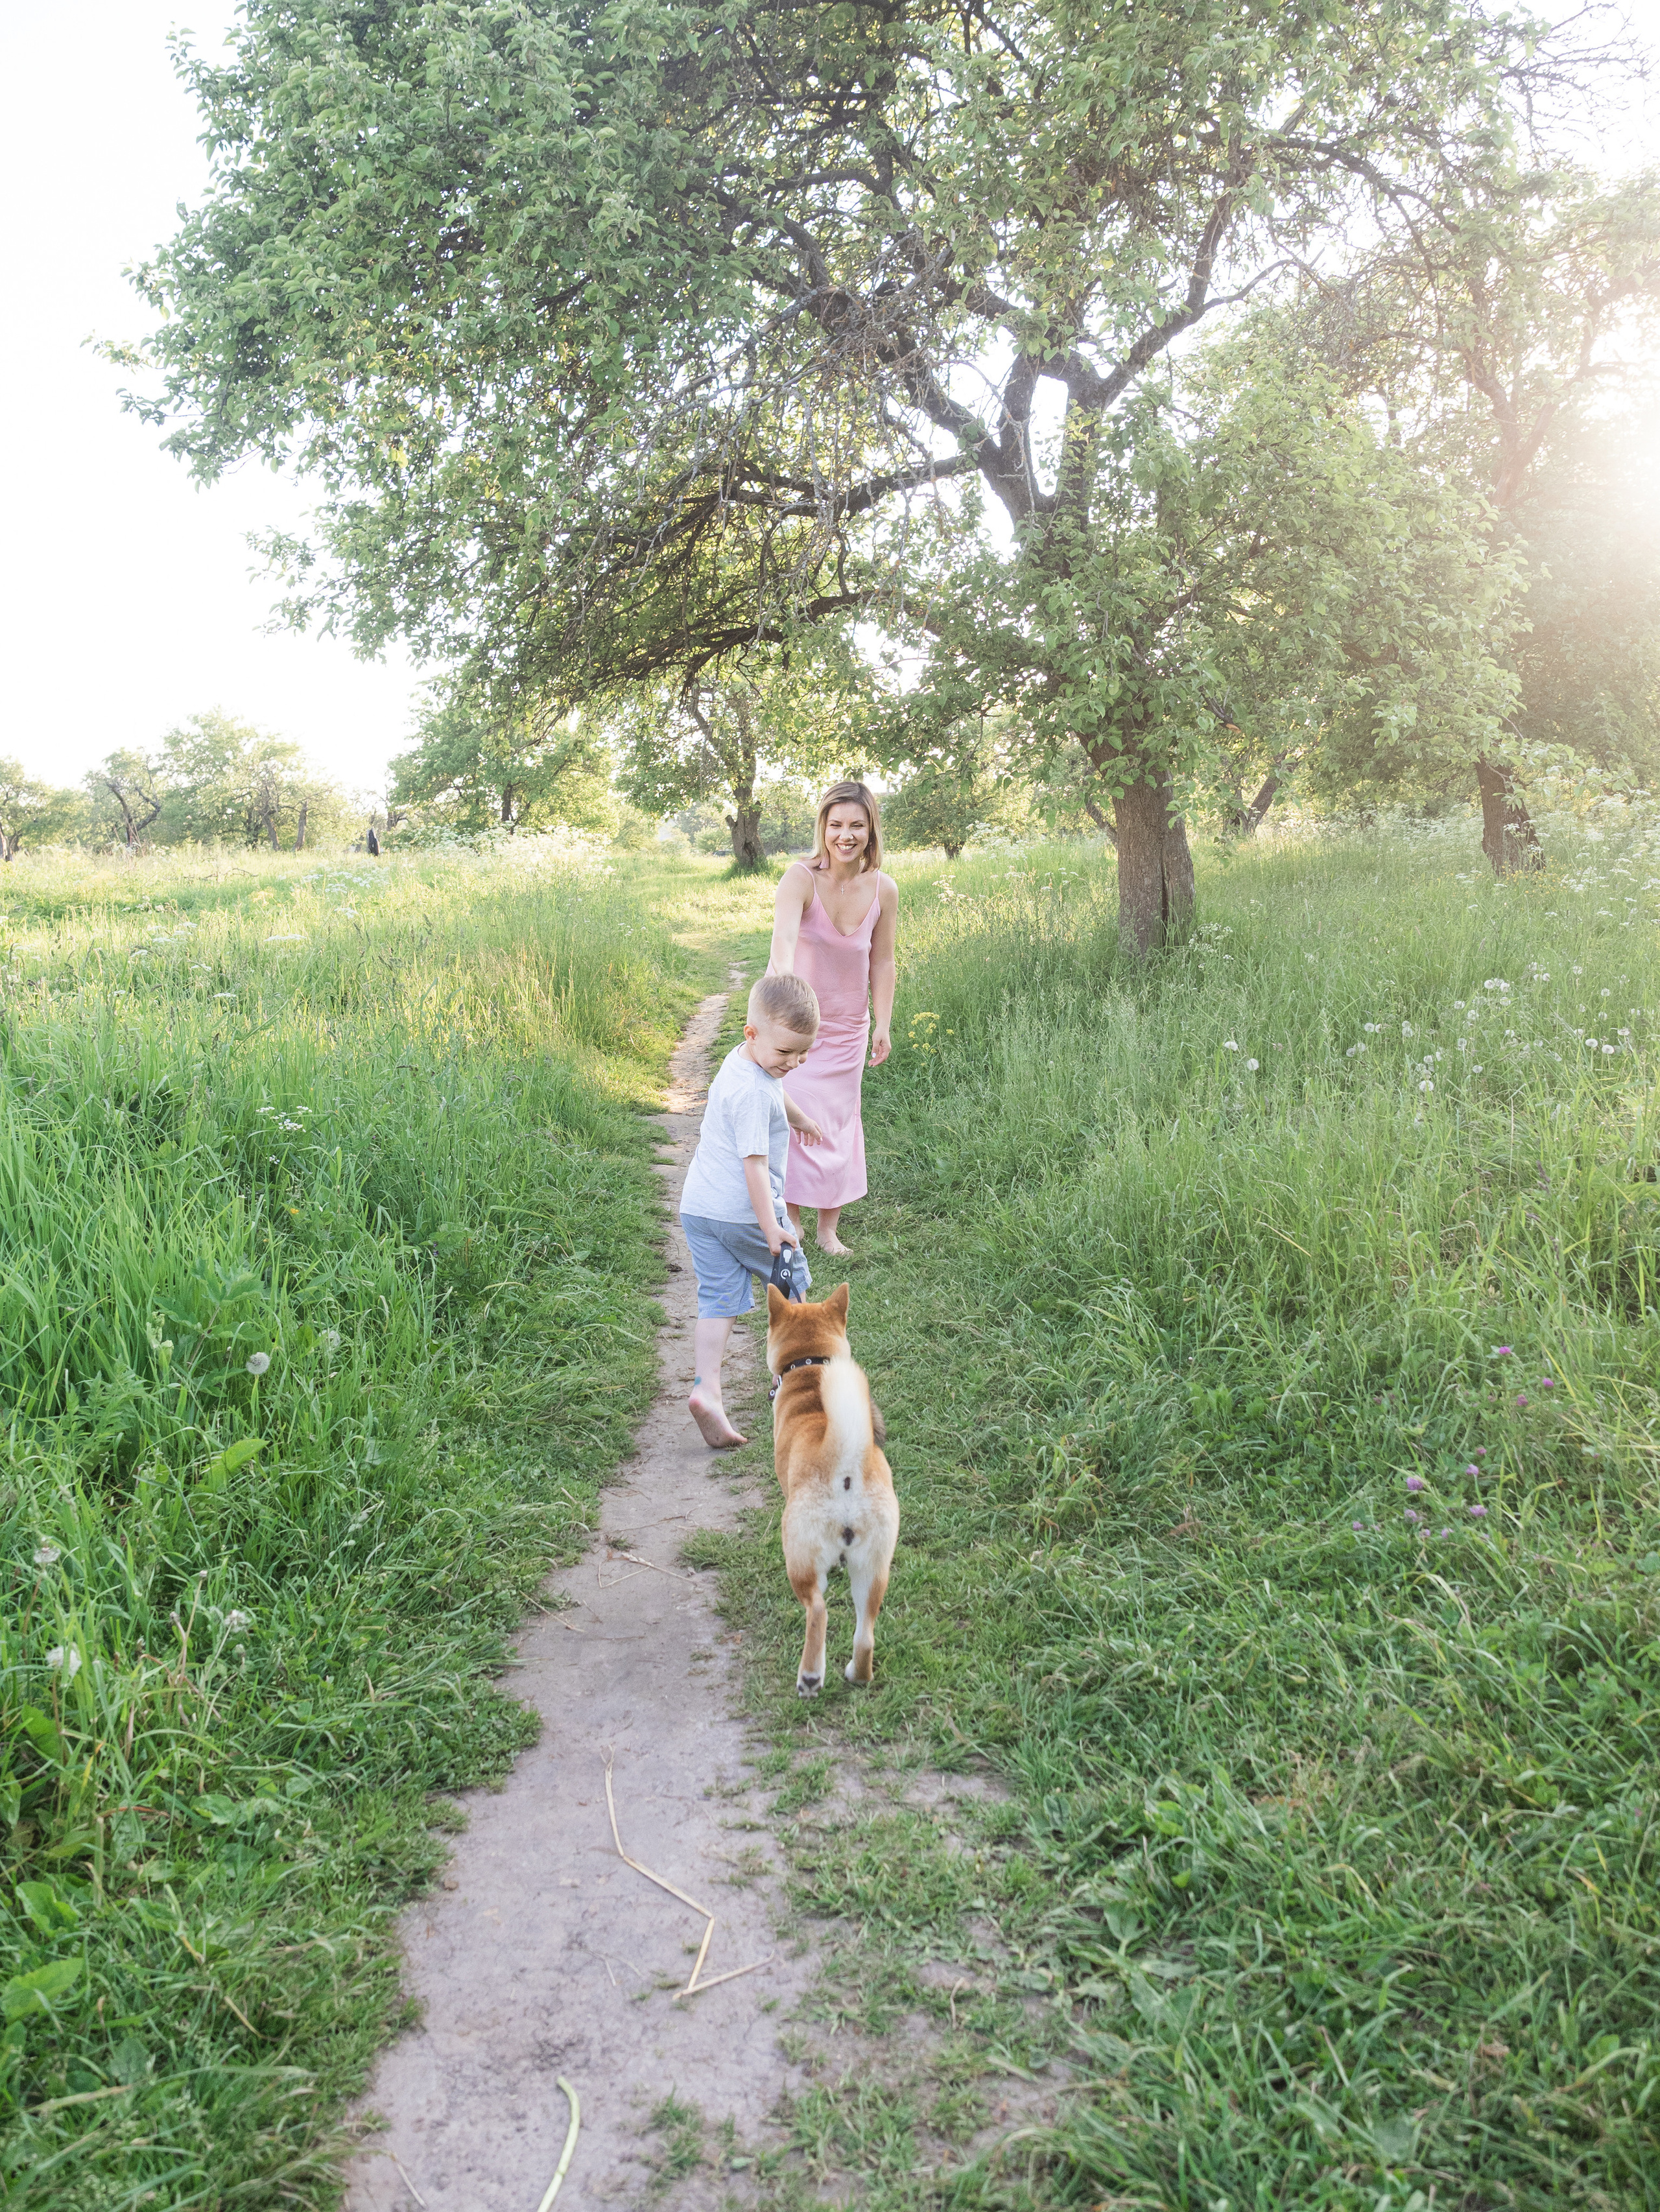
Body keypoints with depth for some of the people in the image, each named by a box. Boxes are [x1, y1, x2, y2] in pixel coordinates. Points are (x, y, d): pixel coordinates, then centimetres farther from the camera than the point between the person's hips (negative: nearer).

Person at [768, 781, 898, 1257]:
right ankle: (790, 1226, 9)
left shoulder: (884, 890, -11)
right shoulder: (801, 877, -23)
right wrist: (784, 974, -61)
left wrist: (884, 1026, -4)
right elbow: (783, 935, -42)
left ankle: (829, 1228, 24)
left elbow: (882, 962, -1)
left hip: (847, 1024, 3)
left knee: (839, 1121, 10)